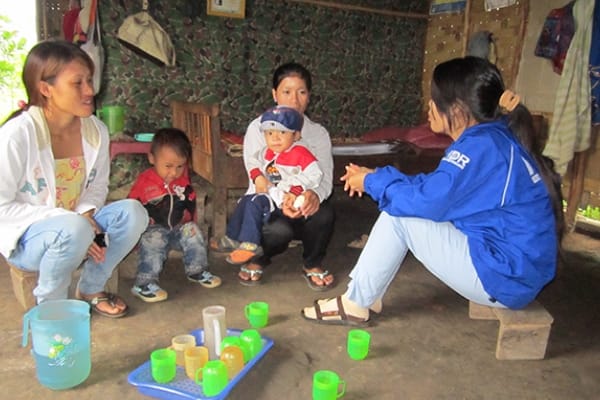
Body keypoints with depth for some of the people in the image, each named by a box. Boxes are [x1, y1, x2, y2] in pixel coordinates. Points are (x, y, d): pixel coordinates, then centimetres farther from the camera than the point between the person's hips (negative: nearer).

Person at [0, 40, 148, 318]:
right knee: (73, 230, -36)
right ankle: (50, 305, -5)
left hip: (76, 223, 5)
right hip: (23, 239, -5)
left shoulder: (96, 130, -5)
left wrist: (86, 213, -15)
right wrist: (71, 221, -25)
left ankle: (91, 289, 2)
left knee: (132, 212, -19)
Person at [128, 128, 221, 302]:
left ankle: (197, 271, -5)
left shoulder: (184, 181, 2)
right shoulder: (144, 182, -8)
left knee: (193, 230, -21)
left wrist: (189, 222, 0)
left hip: (179, 228, 4)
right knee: (154, 239, -32)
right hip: (153, 229, -3)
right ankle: (144, 283, -29)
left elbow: (191, 204, 12)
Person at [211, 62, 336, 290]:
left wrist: (315, 194, -35)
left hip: (304, 207, 3)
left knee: (324, 212, -32)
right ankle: (257, 260, 4)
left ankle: (312, 264, 2)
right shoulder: (258, 128, -5)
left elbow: (325, 177, -9)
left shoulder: (318, 133, 4)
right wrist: (281, 202, -37)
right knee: (279, 229, -36)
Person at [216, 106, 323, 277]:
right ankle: (232, 238, 16)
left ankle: (250, 245, -17)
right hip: (268, 193, 8)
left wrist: (295, 191, -26)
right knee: (245, 201, 3)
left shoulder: (301, 153, -16)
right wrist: (258, 177, 1)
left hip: (285, 198, -8)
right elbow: (253, 161, 21)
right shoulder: (267, 152, 6)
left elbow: (315, 175, -22)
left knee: (254, 203, -23)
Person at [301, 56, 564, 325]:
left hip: (506, 277, -9)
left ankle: (356, 304, 4)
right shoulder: (494, 137, 7)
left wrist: (373, 181, -6)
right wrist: (376, 177, 5)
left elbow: (428, 201, -22)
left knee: (398, 215, -11)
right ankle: (363, 295, 12)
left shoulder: (482, 146, -21)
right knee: (401, 205, 7)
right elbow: (439, 188, 11)